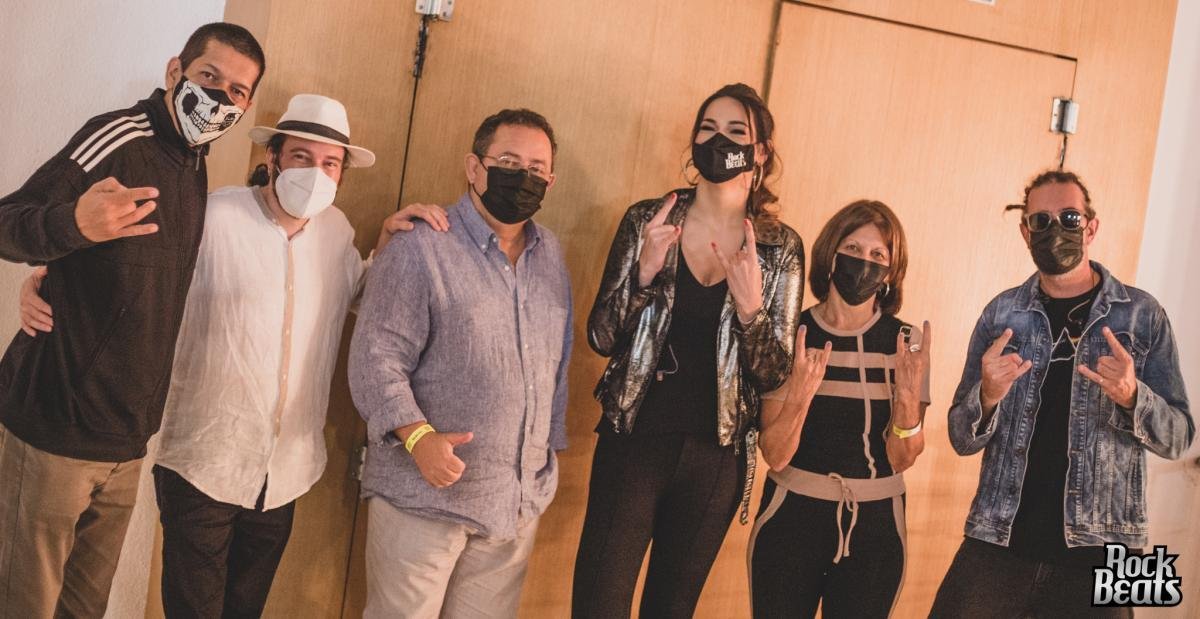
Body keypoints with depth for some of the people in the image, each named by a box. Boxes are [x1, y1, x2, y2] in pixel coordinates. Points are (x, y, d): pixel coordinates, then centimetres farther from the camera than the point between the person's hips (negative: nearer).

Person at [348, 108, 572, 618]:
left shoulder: (549, 255, 11)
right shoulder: (419, 250, -9)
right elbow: (376, 359, -13)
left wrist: (551, 444, 15)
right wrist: (419, 436, -26)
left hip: (520, 500, 6)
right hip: (424, 496, -5)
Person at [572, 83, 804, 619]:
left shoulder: (780, 248, -1)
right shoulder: (647, 220, -2)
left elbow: (774, 374, -2)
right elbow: (600, 338, -3)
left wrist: (750, 308, -20)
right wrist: (645, 272, -19)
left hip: (716, 456, 1)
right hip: (635, 442, -1)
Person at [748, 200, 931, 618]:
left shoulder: (907, 343, -4)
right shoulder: (790, 335, -6)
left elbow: (901, 458, -6)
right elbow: (775, 455, -11)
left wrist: (908, 395, -23)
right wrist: (800, 395, -28)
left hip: (874, 528, 1)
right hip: (791, 519, 0)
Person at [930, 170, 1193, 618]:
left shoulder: (1142, 314, 0)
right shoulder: (1001, 313, 3)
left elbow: (1177, 437, 0)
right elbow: (962, 439, 5)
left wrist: (1131, 396, -20)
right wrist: (987, 397, -16)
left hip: (1098, 551, -1)